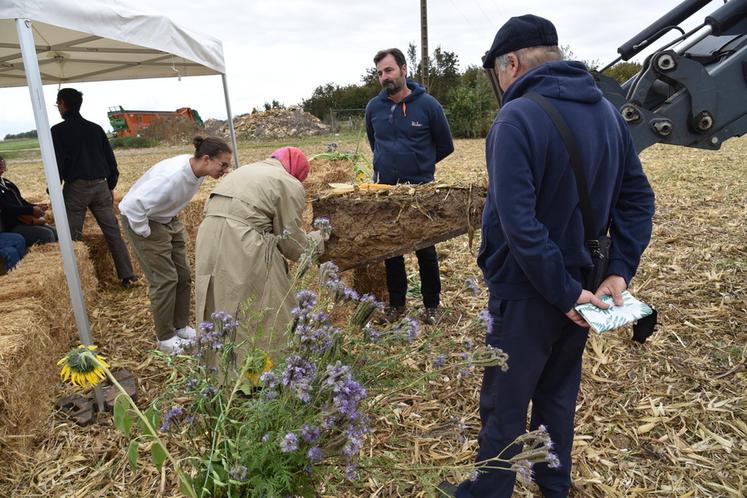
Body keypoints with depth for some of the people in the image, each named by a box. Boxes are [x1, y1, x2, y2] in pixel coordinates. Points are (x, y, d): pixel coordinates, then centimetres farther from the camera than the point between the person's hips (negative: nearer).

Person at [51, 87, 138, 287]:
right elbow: (110, 159, 12)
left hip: (76, 187, -4)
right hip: (100, 186, 4)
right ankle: (128, 276, 2)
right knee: (113, 232, 4)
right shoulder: (95, 128, 12)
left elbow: (58, 163, -7)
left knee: (72, 236, 4)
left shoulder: (58, 131, -2)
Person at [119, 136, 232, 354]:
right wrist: (144, 233, -24)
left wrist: (172, 221, 10)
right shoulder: (172, 176, -36)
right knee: (165, 279, -6)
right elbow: (134, 204, -37)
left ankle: (180, 327, 24)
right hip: (142, 219, -8)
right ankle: (165, 338, 9)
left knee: (183, 276, 9)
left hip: (168, 220, 8)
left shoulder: (198, 170, -9)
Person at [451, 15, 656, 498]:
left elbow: (519, 223, -27)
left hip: (527, 292, -7)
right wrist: (619, 271, -1)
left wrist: (564, 292, -20)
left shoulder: (517, 118, -20)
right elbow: (639, 199, 5)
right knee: (559, 392, 24)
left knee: (504, 405, 8)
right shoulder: (608, 112, 5)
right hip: (577, 285, 8)